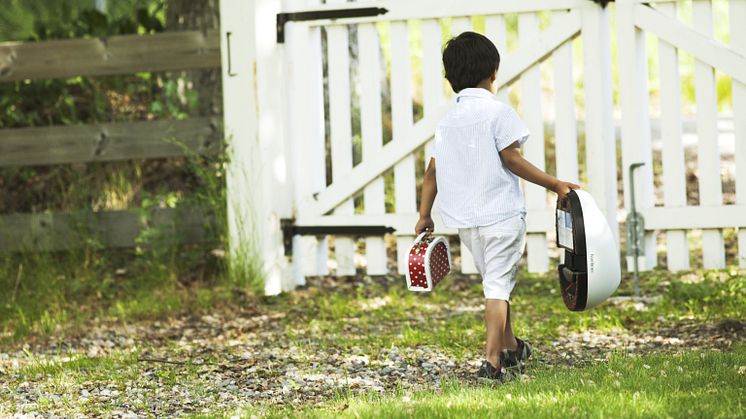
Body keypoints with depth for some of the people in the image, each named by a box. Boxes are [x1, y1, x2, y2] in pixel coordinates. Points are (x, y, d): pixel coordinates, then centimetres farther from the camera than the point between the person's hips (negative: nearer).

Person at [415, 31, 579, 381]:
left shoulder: (447, 120, 10)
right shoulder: (497, 111, -8)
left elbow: (433, 169, 10)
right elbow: (512, 159, -13)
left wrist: (424, 215, 16)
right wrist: (554, 184, -8)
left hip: (463, 220, 6)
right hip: (501, 214, -6)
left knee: (493, 282, 21)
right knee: (498, 285, -6)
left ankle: (510, 348, 35)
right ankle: (492, 359, -17)